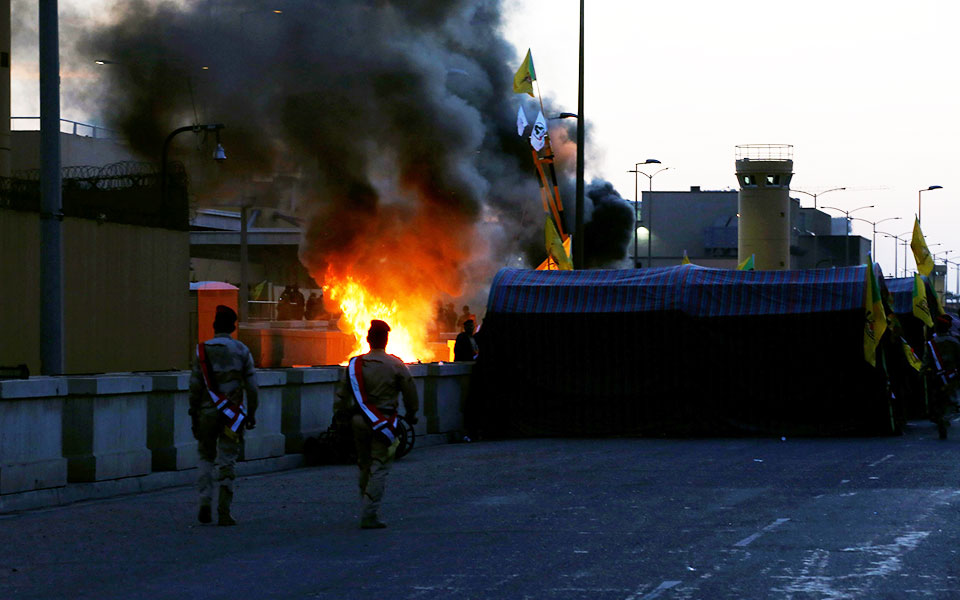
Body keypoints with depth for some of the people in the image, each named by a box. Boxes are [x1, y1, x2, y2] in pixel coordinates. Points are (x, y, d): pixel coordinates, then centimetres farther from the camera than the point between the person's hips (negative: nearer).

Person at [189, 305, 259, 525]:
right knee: (227, 461, 3)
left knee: (206, 457, 16)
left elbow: (195, 386, -4)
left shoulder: (202, 350, -2)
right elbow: (252, 385, 0)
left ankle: (205, 502, 1)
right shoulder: (241, 350, 1)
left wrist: (194, 415, 3)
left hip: (207, 411, 0)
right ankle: (224, 511, -4)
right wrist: (252, 413, 8)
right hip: (232, 414, 0)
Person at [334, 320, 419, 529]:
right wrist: (411, 414, 17)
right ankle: (370, 515, -10)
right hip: (383, 422, -4)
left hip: (358, 420, 4)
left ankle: (366, 508, 27)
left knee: (364, 465, 18)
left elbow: (342, 394, 3)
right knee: (379, 468, -2)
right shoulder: (395, 366, -6)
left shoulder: (354, 364, 1)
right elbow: (410, 392, 1)